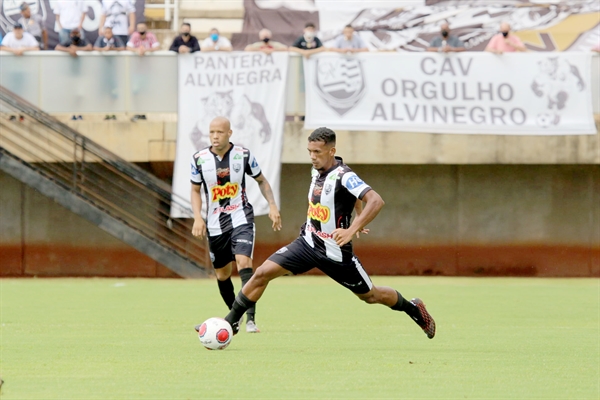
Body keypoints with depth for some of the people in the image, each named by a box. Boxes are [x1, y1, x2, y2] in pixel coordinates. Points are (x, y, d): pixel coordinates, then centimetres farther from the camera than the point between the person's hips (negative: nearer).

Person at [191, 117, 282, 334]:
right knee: (222, 273, 11)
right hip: (215, 224, 3)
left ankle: (250, 318, -24)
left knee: (243, 261, -22)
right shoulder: (199, 159, -3)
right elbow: (195, 190, 8)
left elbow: (261, 180, 9)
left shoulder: (243, 155, -6)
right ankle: (235, 315, 34)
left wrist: (272, 205, -3)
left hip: (241, 218, -3)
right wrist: (197, 217, -6)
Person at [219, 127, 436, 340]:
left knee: (370, 295, 10)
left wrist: (351, 230, -41)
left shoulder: (344, 176, -21)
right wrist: (358, 218, 20)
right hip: (308, 243, 6)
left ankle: (413, 309, 37)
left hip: (335, 252, -6)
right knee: (262, 273, -9)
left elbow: (376, 201, -34)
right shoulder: (317, 171, 2)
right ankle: (231, 322, 0)